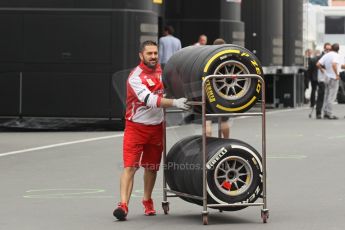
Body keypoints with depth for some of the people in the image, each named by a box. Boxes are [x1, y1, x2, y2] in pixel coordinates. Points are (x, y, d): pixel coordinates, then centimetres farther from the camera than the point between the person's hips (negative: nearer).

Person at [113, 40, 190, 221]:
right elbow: (150, 100, -32)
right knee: (130, 166, -13)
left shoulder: (160, 70, 3)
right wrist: (174, 102, -40)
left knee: (151, 168, 15)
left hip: (156, 126, 6)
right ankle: (123, 205, -18)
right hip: (136, 127, -6)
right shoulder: (135, 77, -19)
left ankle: (147, 201, 31)